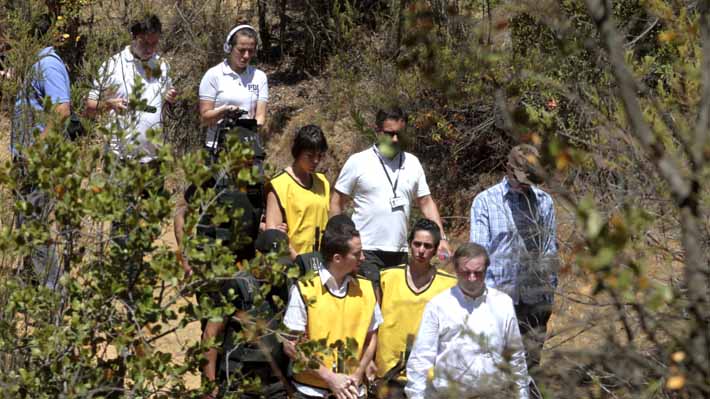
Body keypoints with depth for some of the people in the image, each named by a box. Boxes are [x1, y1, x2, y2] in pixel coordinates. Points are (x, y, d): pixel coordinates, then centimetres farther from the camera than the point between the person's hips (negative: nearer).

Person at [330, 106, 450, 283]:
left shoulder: (412, 163, 10)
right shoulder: (358, 162, -1)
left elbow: (426, 203, 11)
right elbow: (337, 203, 1)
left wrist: (441, 237, -1)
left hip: (400, 254, 4)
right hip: (366, 252, -4)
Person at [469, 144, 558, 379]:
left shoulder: (544, 201, 9)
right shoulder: (485, 201, 1)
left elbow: (551, 248, 14)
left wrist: (550, 289, 11)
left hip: (536, 298, 2)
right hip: (499, 297, -2)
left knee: (531, 360, 6)